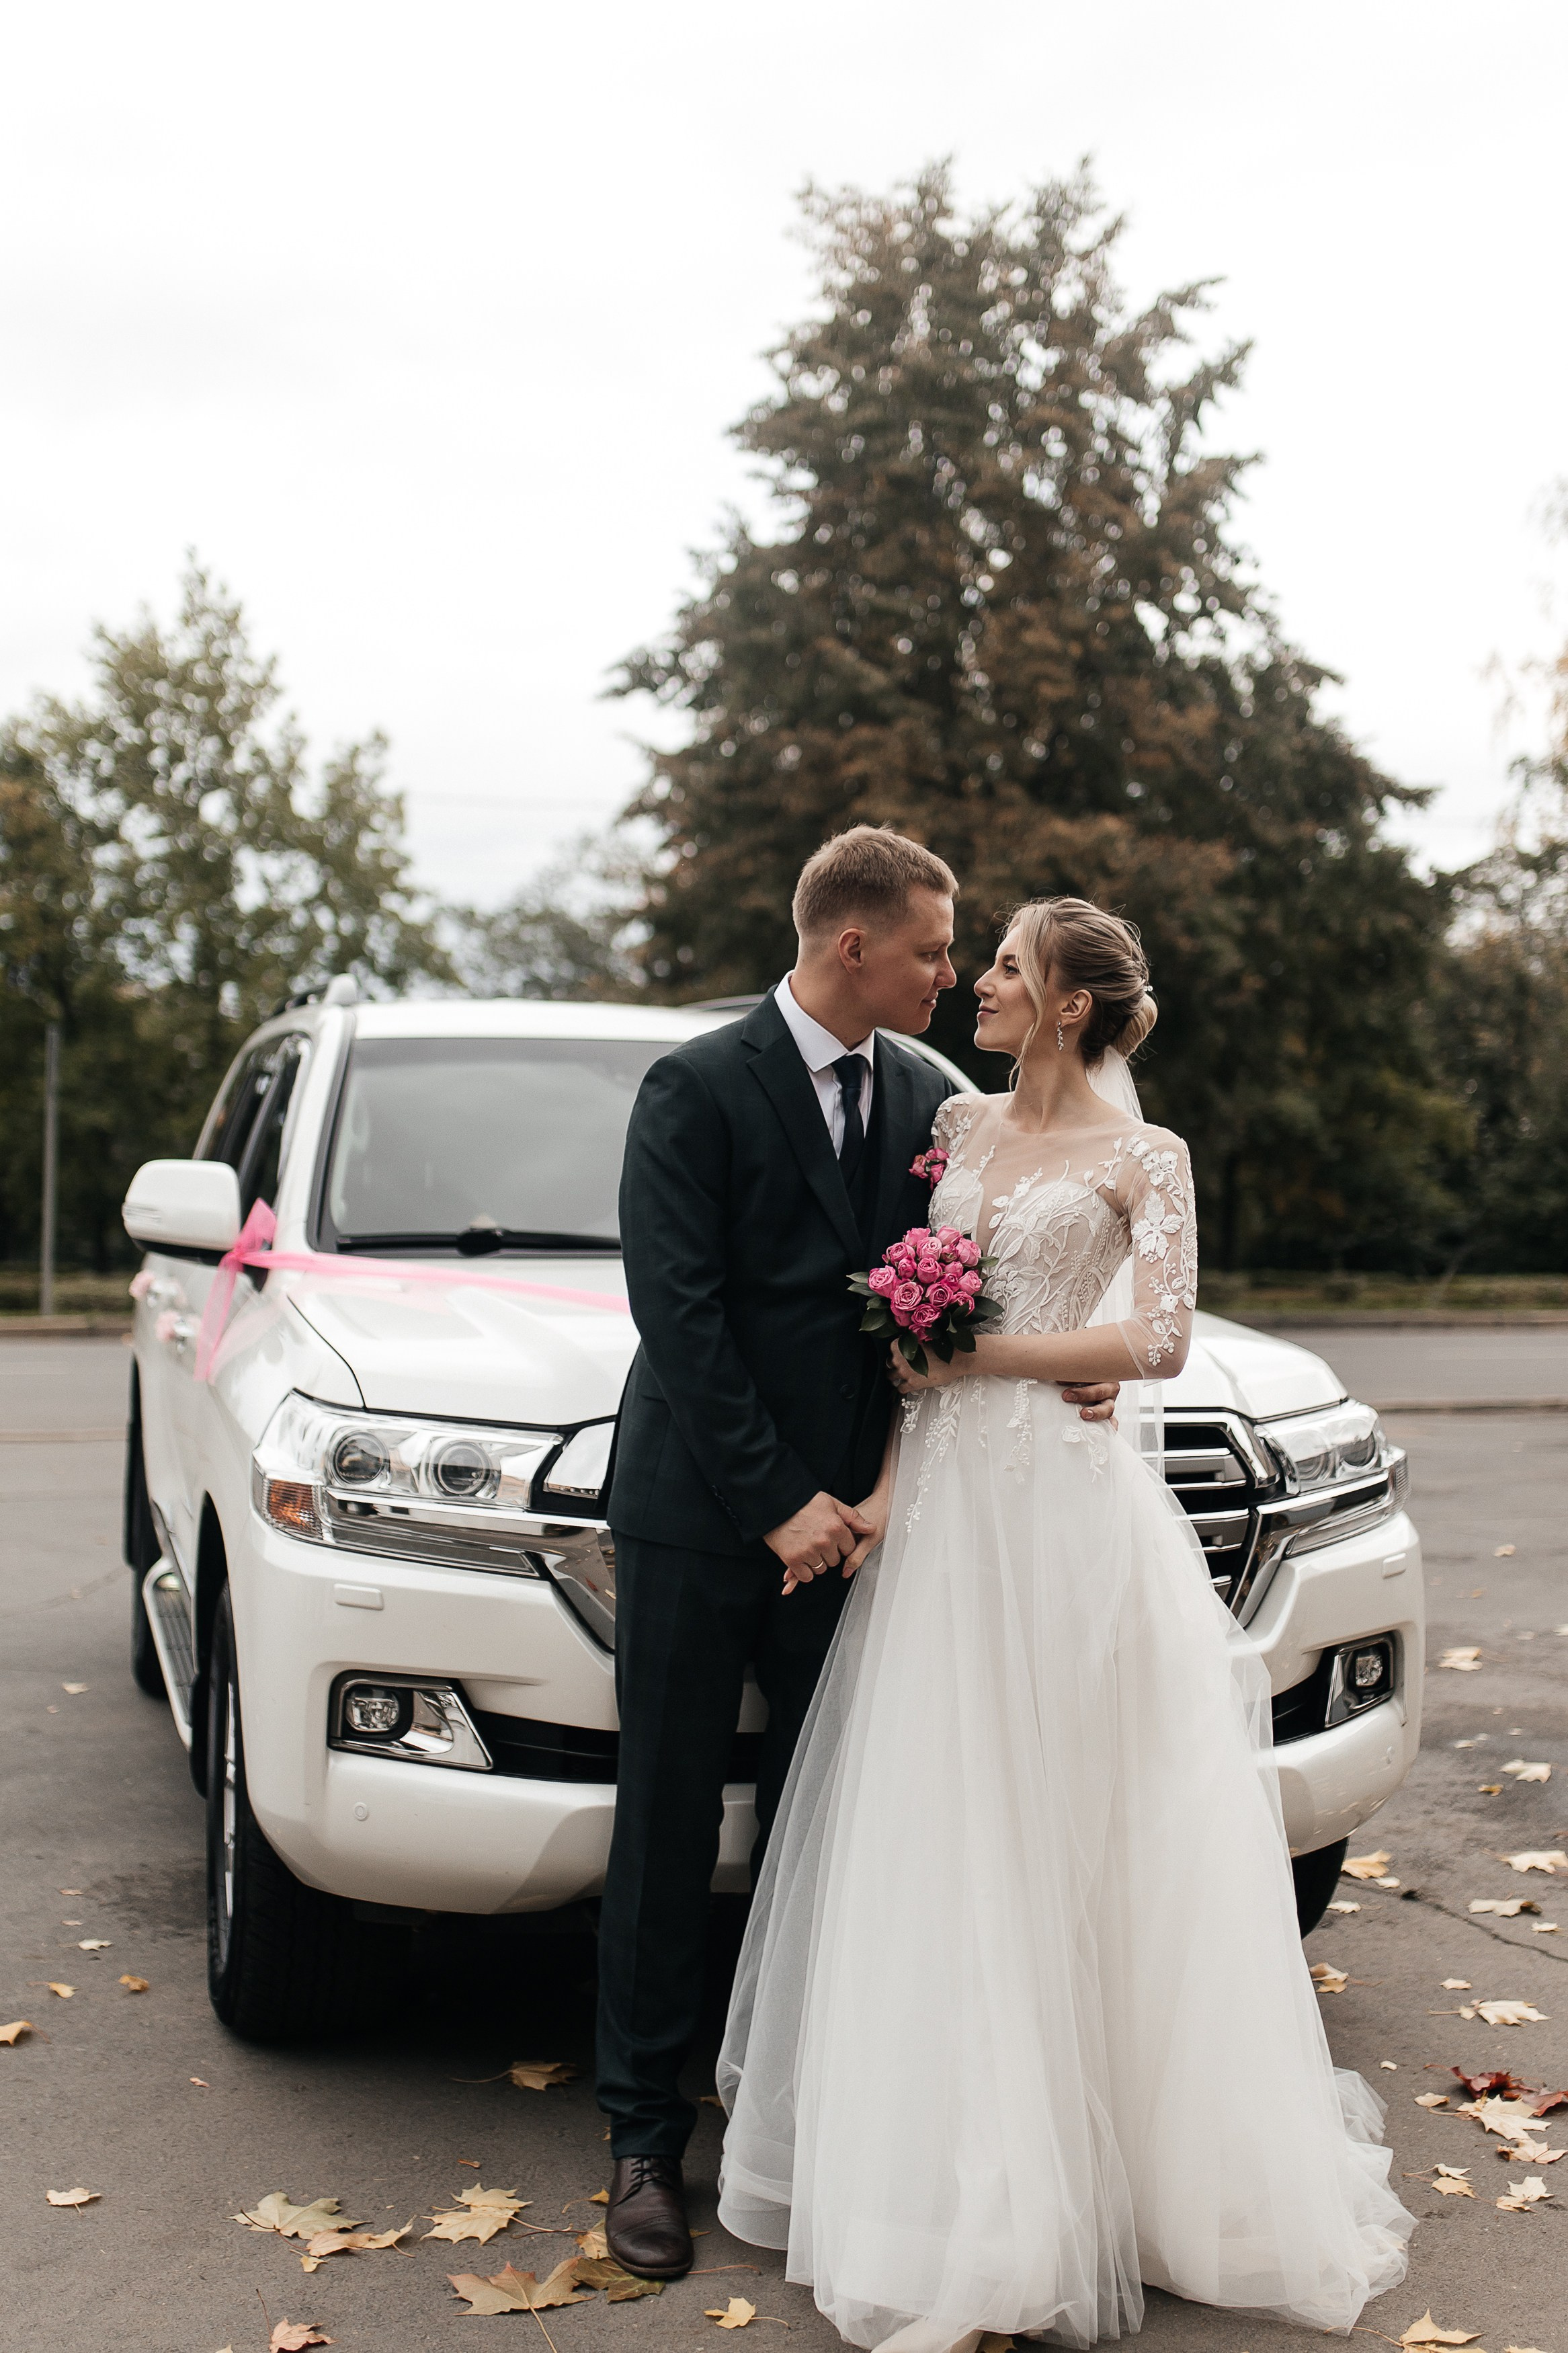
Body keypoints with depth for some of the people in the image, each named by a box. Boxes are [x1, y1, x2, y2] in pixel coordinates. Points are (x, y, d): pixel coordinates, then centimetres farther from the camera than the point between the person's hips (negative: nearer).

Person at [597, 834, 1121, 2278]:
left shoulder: (929, 1099, 7)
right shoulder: (696, 1089, -9)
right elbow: (679, 1313, -14)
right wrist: (777, 1503, -18)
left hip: (846, 1516, 5)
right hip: (698, 1516, -4)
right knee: (668, 1833, 5)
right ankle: (647, 2140, 16)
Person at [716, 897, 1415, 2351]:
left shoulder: (1141, 1156, -2)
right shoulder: (960, 1126, 13)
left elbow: (1156, 1341, -11)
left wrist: (977, 1356, -9)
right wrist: (887, 1470, -2)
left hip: (1063, 1507, -5)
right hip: (945, 1495, 5)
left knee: (1063, 1839, -1)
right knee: (938, 1834, 8)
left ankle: (1091, 2166, 12)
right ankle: (957, 2164, 21)